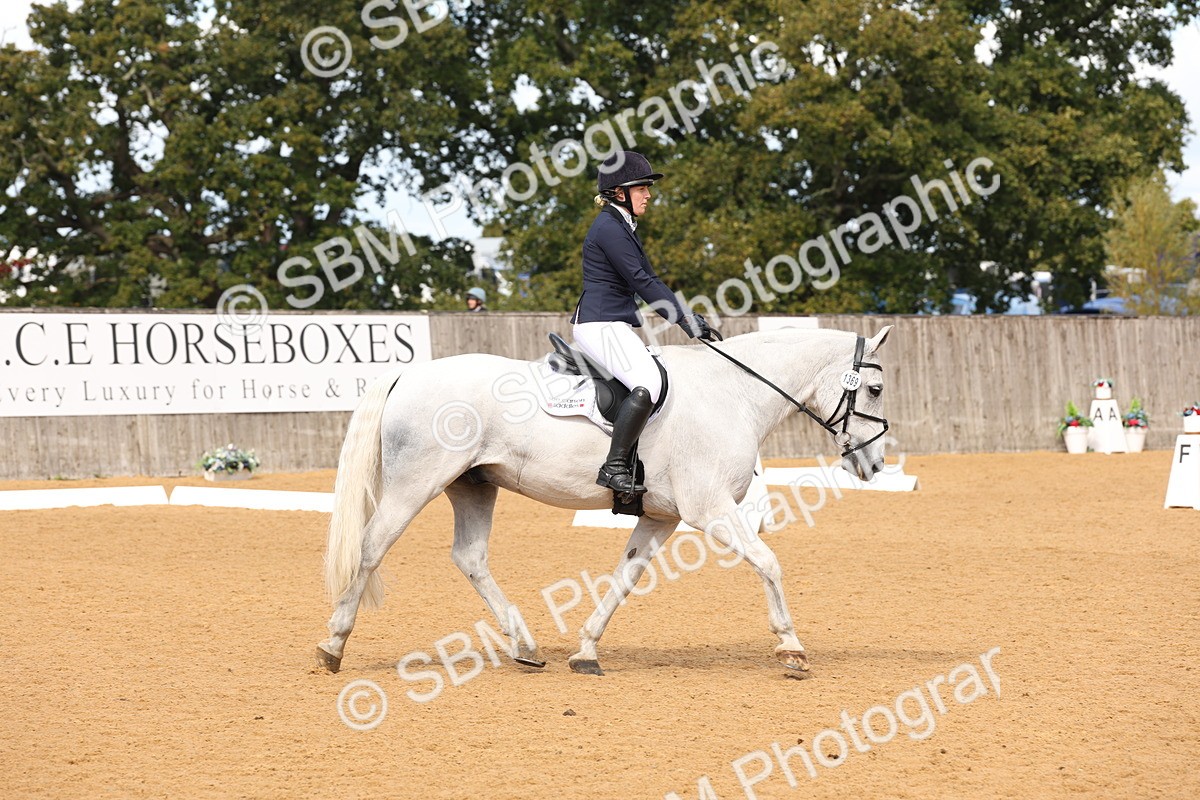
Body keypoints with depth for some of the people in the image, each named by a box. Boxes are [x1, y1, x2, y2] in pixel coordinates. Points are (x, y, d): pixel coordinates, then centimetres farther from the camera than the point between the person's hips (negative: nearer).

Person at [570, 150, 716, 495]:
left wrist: (691, 317, 13)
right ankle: (614, 466, -30)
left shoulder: (623, 226, 21)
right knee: (649, 383, -28)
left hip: (616, 325, 11)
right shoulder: (609, 227, -12)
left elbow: (647, 281, 21)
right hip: (600, 324, -11)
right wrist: (684, 319, -16)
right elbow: (642, 281, -16)